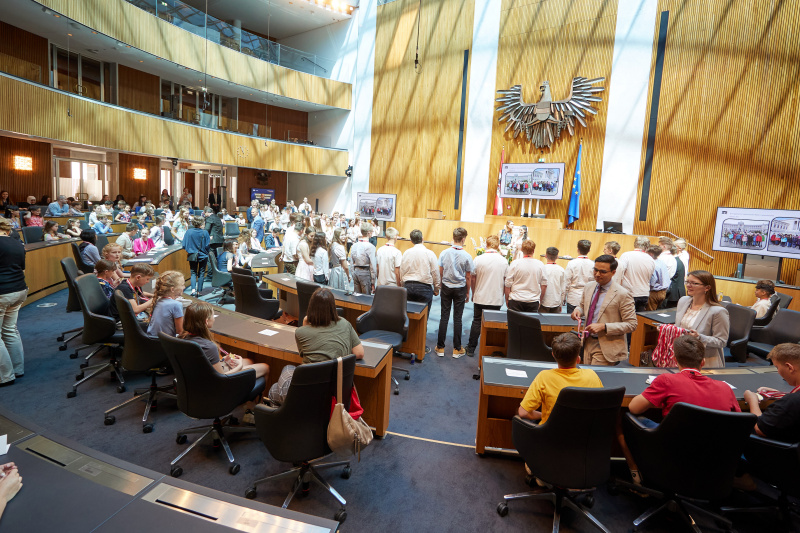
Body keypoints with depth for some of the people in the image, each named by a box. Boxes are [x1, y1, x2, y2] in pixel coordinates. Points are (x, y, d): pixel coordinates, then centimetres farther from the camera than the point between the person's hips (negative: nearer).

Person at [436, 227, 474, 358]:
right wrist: (468, 292, 7)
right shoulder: (466, 256, -11)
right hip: (460, 288, -1)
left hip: (446, 287, 2)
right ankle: (457, 349, 14)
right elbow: (468, 277, -5)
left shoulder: (444, 253, -6)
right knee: (457, 318, 5)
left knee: (444, 317, 7)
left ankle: (440, 348, 12)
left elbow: (440, 272, 0)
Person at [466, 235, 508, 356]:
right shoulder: (504, 261, -5)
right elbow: (506, 282, 2)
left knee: (476, 322, 12)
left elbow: (473, 279, -1)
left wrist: (473, 293, 13)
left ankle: (471, 349, 19)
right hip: (496, 299, 1)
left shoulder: (478, 259, -9)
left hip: (480, 298, 0)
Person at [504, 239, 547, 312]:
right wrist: (539, 299, 19)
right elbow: (544, 285, 6)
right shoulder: (540, 265, 0)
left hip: (516, 301, -2)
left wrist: (507, 299, 9)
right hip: (533, 302, 2)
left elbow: (508, 284, -3)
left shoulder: (515, 263, -6)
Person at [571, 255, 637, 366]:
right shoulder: (589, 287, 4)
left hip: (606, 347, -6)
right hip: (588, 342, 6)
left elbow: (631, 325, -13)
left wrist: (603, 327, -22)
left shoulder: (623, 295, -14)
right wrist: (578, 310, -4)